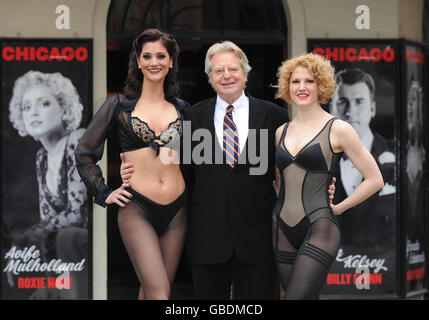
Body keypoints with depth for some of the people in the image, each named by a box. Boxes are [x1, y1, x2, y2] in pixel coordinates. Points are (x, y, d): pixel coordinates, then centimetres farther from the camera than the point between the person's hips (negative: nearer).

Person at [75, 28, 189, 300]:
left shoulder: (181, 108, 11)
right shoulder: (120, 105, 2)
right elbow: (85, 153, 6)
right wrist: (104, 194, 1)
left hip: (176, 210, 3)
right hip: (136, 208, -3)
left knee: (151, 289, 7)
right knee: (159, 292, -16)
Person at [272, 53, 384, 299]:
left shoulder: (338, 129, -4)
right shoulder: (282, 132, 12)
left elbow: (375, 180, -3)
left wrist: (339, 208, -1)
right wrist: (286, 203, 12)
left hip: (319, 230, -6)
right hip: (282, 231, 6)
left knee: (297, 295, -17)